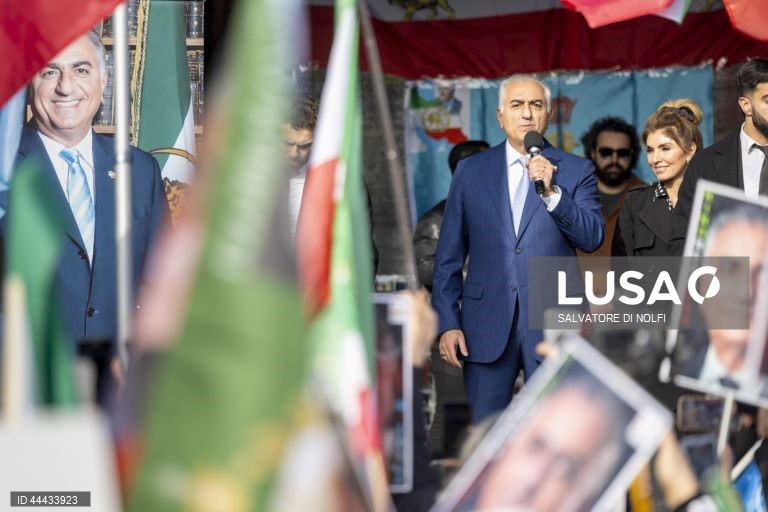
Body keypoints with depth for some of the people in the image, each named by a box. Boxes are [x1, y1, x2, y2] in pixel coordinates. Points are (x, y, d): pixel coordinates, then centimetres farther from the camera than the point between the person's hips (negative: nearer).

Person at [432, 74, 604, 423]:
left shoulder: (576, 171, 6)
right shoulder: (471, 171, 9)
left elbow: (593, 238, -6)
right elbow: (448, 256, 9)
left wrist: (552, 192, -18)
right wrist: (448, 323, 1)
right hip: (487, 326, 1)